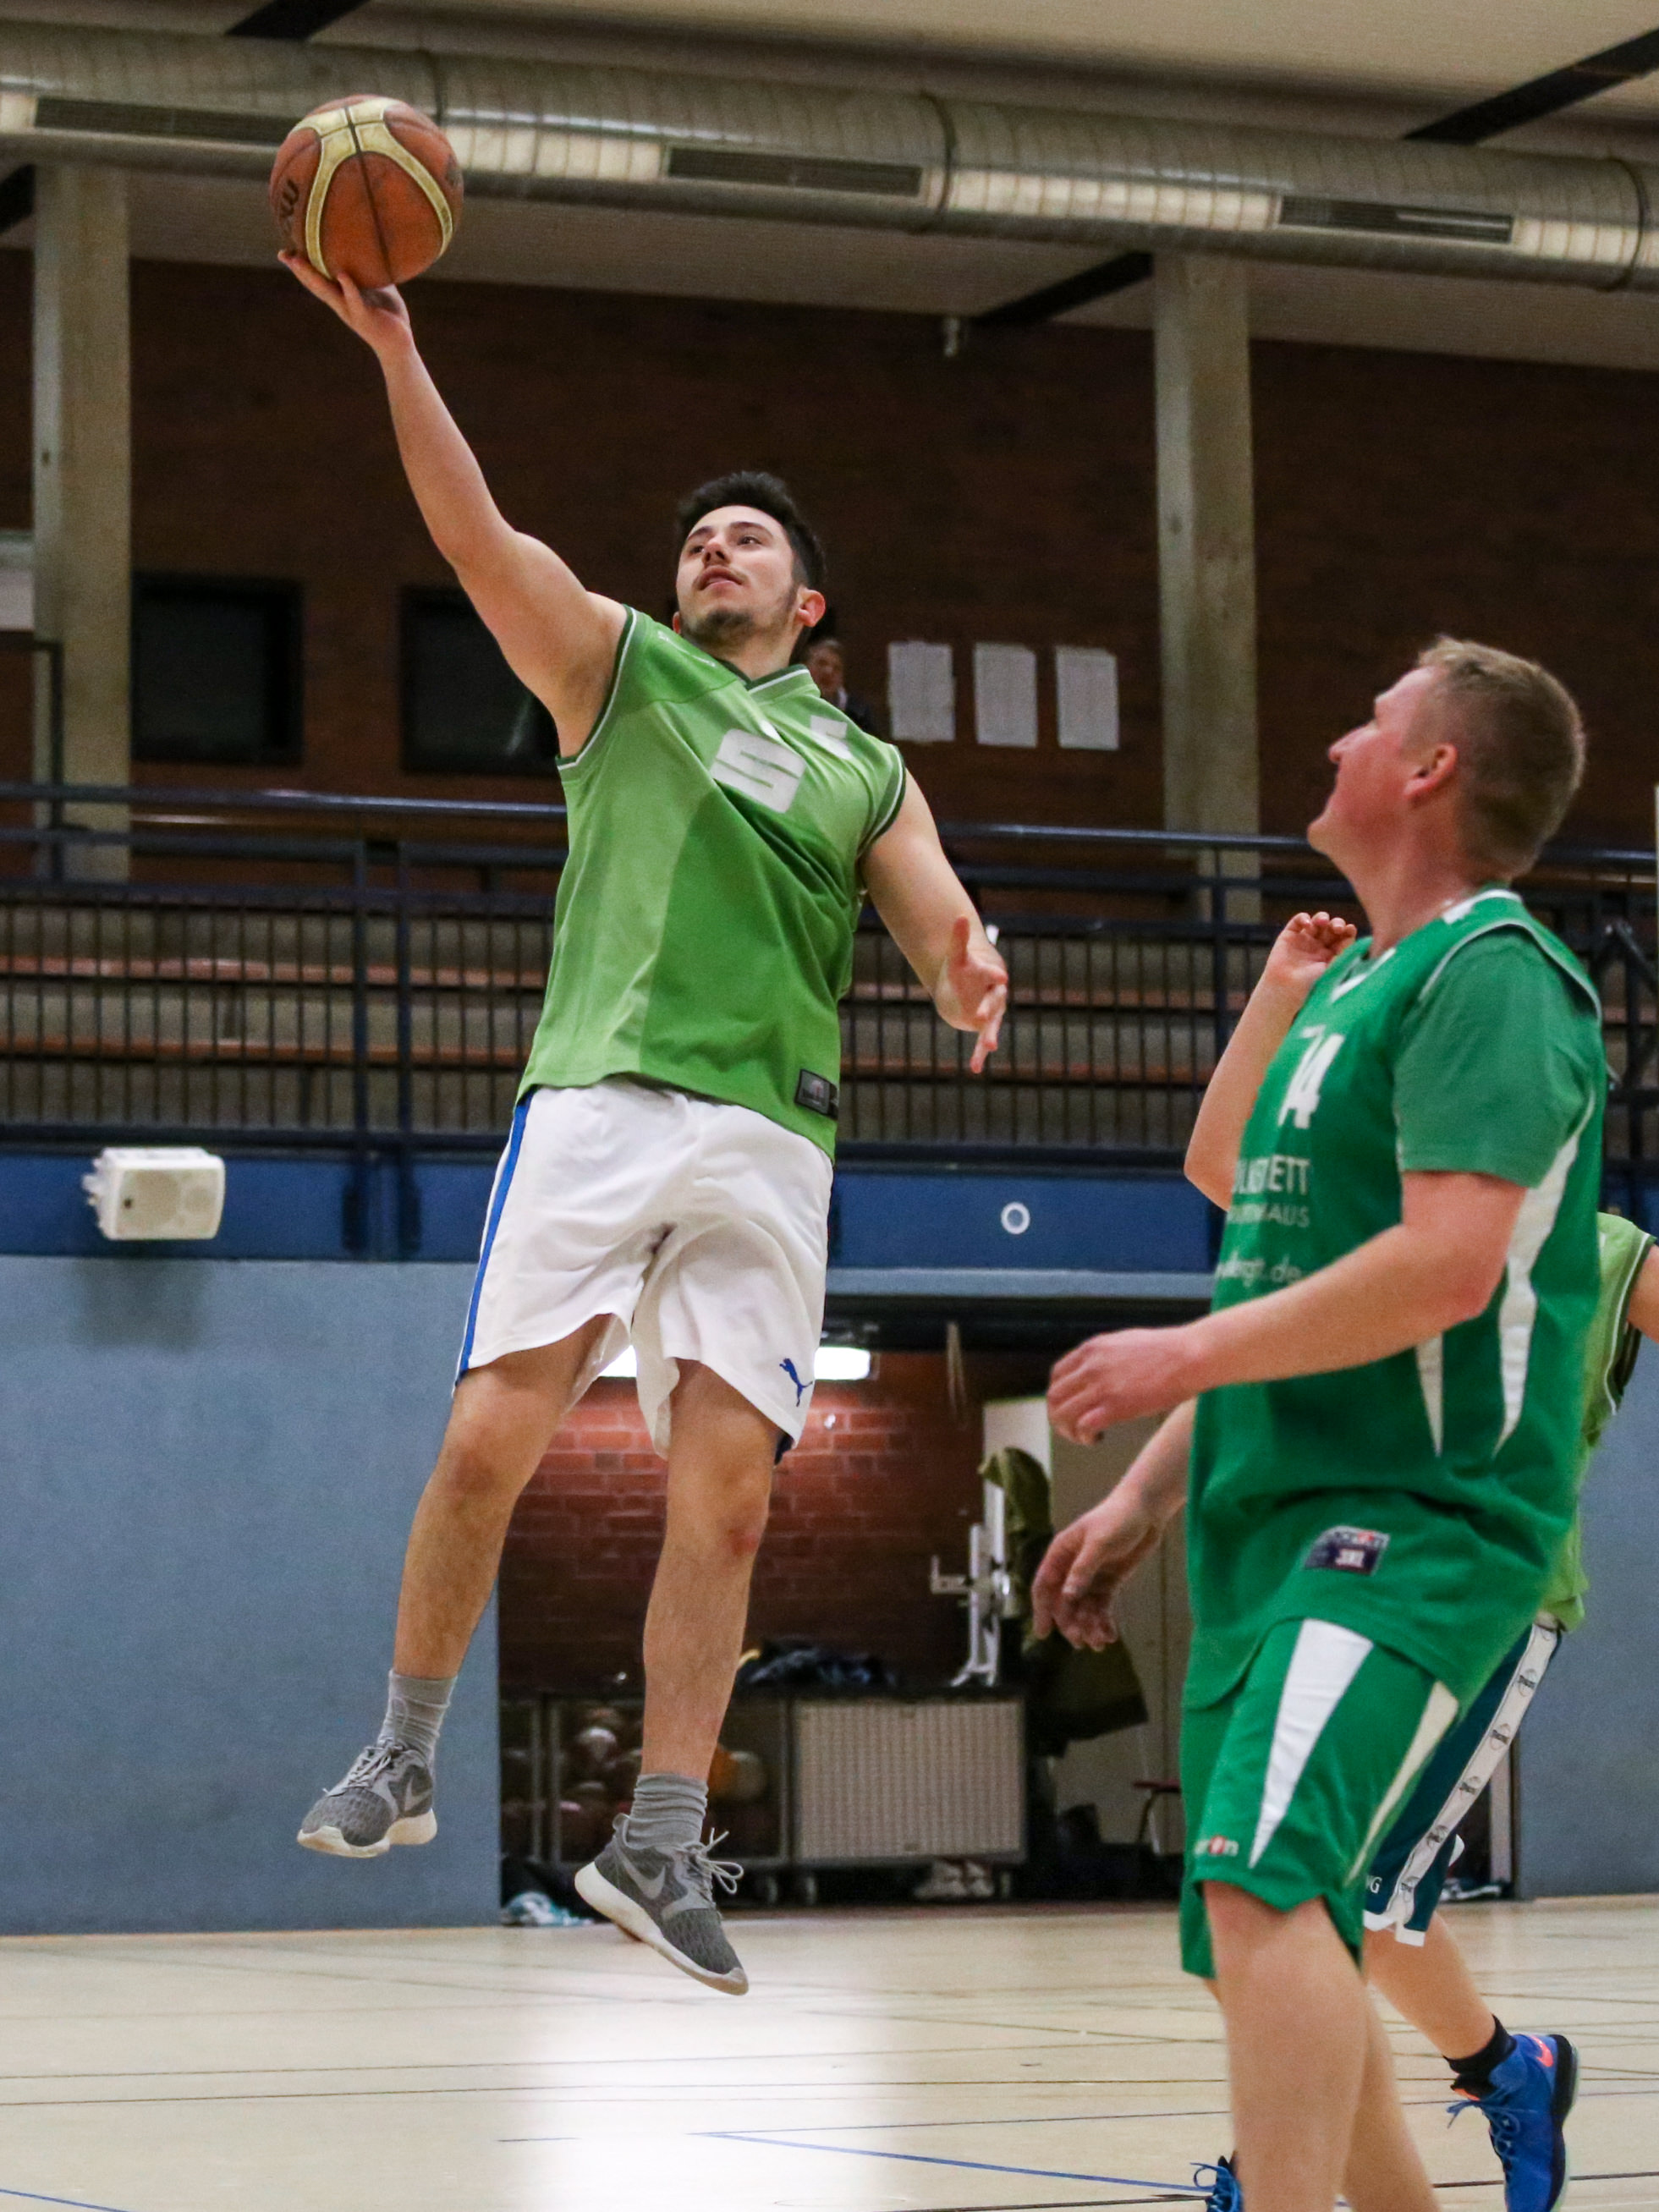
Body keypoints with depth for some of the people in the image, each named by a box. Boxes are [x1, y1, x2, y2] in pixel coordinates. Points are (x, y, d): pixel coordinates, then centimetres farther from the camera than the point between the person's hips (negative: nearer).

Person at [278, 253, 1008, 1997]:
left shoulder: (864, 771, 23)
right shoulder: (620, 669, 16)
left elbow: (939, 932, 12)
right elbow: (474, 535, 2)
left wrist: (969, 969, -14)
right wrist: (392, 347, -11)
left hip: (771, 1140, 2)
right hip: (602, 1098, -2)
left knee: (726, 1494, -5)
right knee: (489, 1441, -13)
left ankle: (663, 1845, 0)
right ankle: (404, 1755, 6)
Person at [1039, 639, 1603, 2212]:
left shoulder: (1489, 974, -10)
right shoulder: (1348, 987, 21)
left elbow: (1447, 1265, -23)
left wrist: (1189, 1356, -16)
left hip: (1416, 1522, -10)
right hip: (1273, 1522, 10)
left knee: (1264, 1877, -27)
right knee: (1254, 1929, 11)